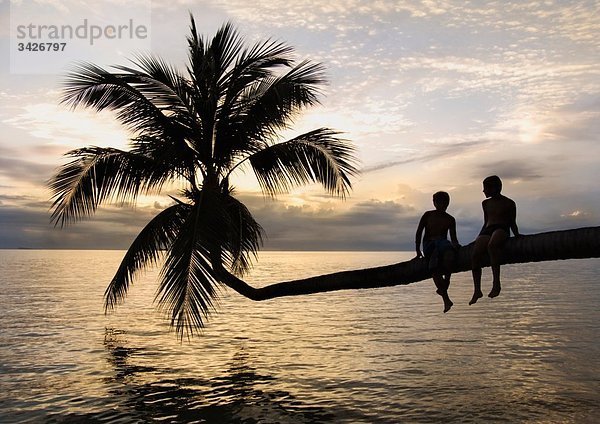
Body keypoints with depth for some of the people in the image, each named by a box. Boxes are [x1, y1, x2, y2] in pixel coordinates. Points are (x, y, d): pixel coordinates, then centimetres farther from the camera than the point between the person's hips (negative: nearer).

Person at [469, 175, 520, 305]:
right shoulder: (486, 203, 27)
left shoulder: (509, 203, 13)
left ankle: (496, 283, -44)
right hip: (487, 231, 5)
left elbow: (513, 223, 14)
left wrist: (517, 235, -3)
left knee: (492, 245, -40)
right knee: (475, 254, -25)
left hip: (502, 229, -5)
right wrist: (479, 237, 20)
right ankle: (477, 290, -24)